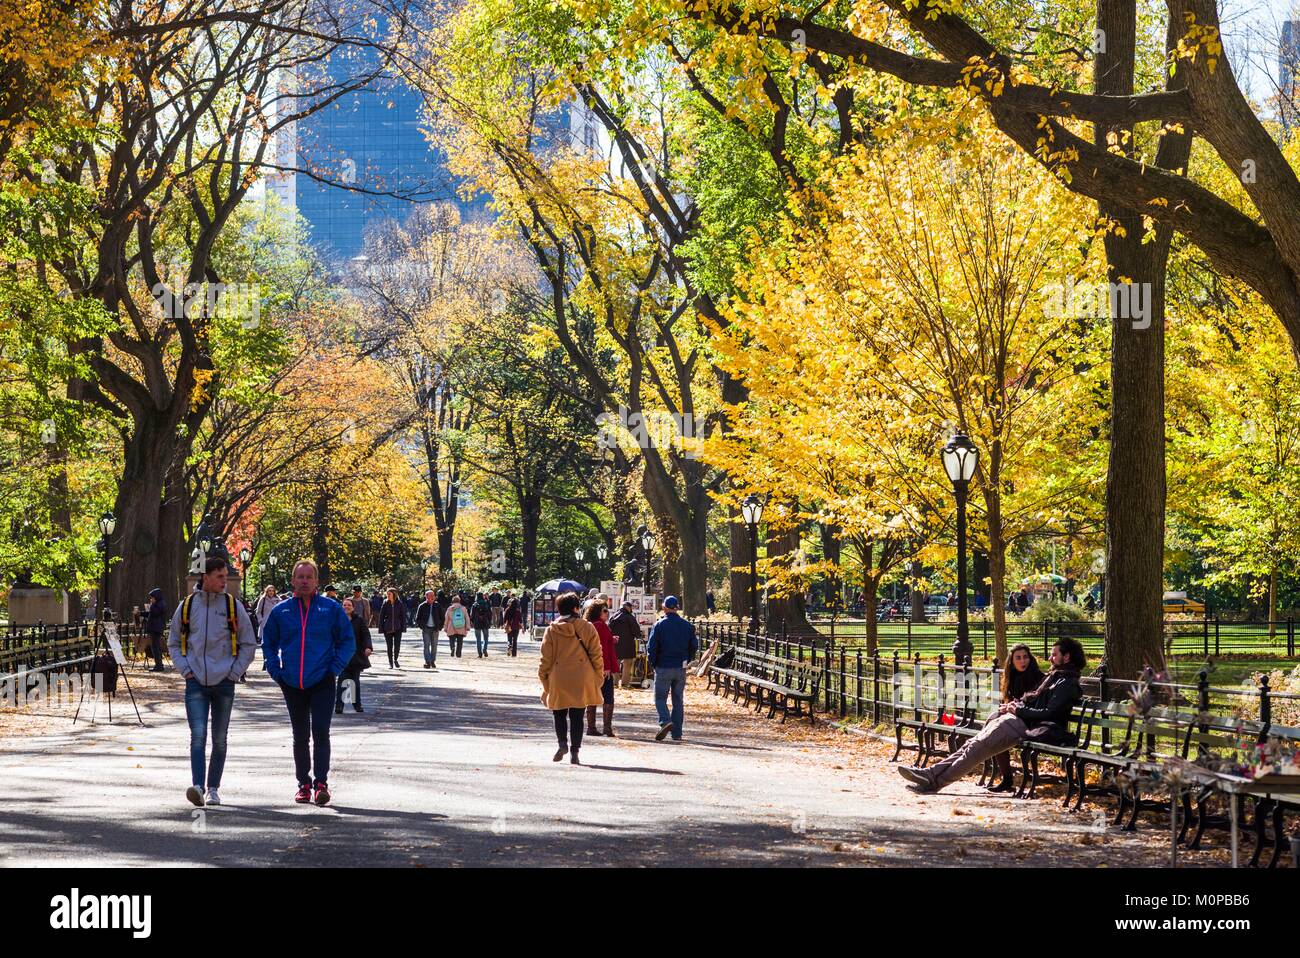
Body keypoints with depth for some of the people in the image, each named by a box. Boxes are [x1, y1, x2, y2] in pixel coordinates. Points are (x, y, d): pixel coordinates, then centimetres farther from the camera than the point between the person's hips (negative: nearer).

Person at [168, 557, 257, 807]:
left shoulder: (233, 606, 1)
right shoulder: (187, 606, 3)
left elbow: (249, 644, 8)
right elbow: (173, 643, 14)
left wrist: (235, 673, -1)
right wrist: (185, 670, 2)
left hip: (224, 683, 1)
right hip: (196, 683, -1)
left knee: (219, 739, 6)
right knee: (198, 735, -13)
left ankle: (213, 788, 15)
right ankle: (197, 786, -21)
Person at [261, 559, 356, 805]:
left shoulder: (331, 608, 1)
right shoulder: (281, 611, 6)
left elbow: (348, 641, 6)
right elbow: (268, 643, 16)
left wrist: (335, 668, -4)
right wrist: (276, 671, 4)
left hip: (322, 683, -3)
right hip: (292, 684, 3)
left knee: (320, 732, -12)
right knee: (300, 736, 10)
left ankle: (321, 783, -12)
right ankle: (304, 784, 18)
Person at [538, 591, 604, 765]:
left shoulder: (551, 630, -1)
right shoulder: (587, 628, -2)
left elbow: (546, 658, 1)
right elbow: (596, 655, 1)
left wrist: (544, 679, 10)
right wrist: (598, 677, 10)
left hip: (559, 679, 0)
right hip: (582, 679, 0)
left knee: (559, 713, 16)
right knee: (577, 716, 5)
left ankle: (562, 743, -2)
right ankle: (574, 751, 1)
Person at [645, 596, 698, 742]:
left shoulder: (659, 625, -7)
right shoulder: (687, 626, 4)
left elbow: (651, 647, -9)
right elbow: (694, 646, 8)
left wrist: (653, 664, 5)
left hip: (663, 668, -4)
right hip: (681, 669, 4)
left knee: (660, 698, 2)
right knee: (678, 700, 10)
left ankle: (665, 721, -24)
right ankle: (677, 733, 9)